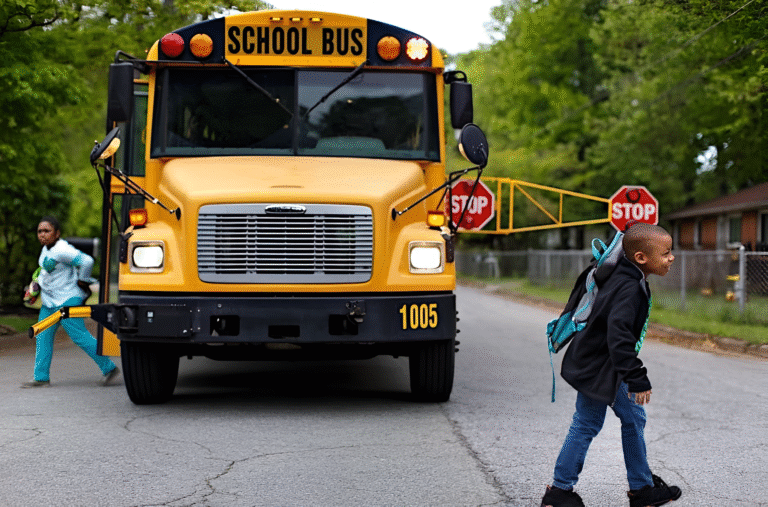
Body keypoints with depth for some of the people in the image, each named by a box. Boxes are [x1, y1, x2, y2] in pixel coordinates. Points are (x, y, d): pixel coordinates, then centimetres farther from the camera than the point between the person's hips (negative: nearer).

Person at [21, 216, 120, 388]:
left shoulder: (61, 250, -21)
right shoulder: (47, 248, 9)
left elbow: (86, 261, -29)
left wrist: (82, 281, -16)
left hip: (67, 300, -10)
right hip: (49, 301, 10)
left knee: (79, 335, -10)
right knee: (43, 336, 7)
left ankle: (109, 368, -1)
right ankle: (41, 377, 10)